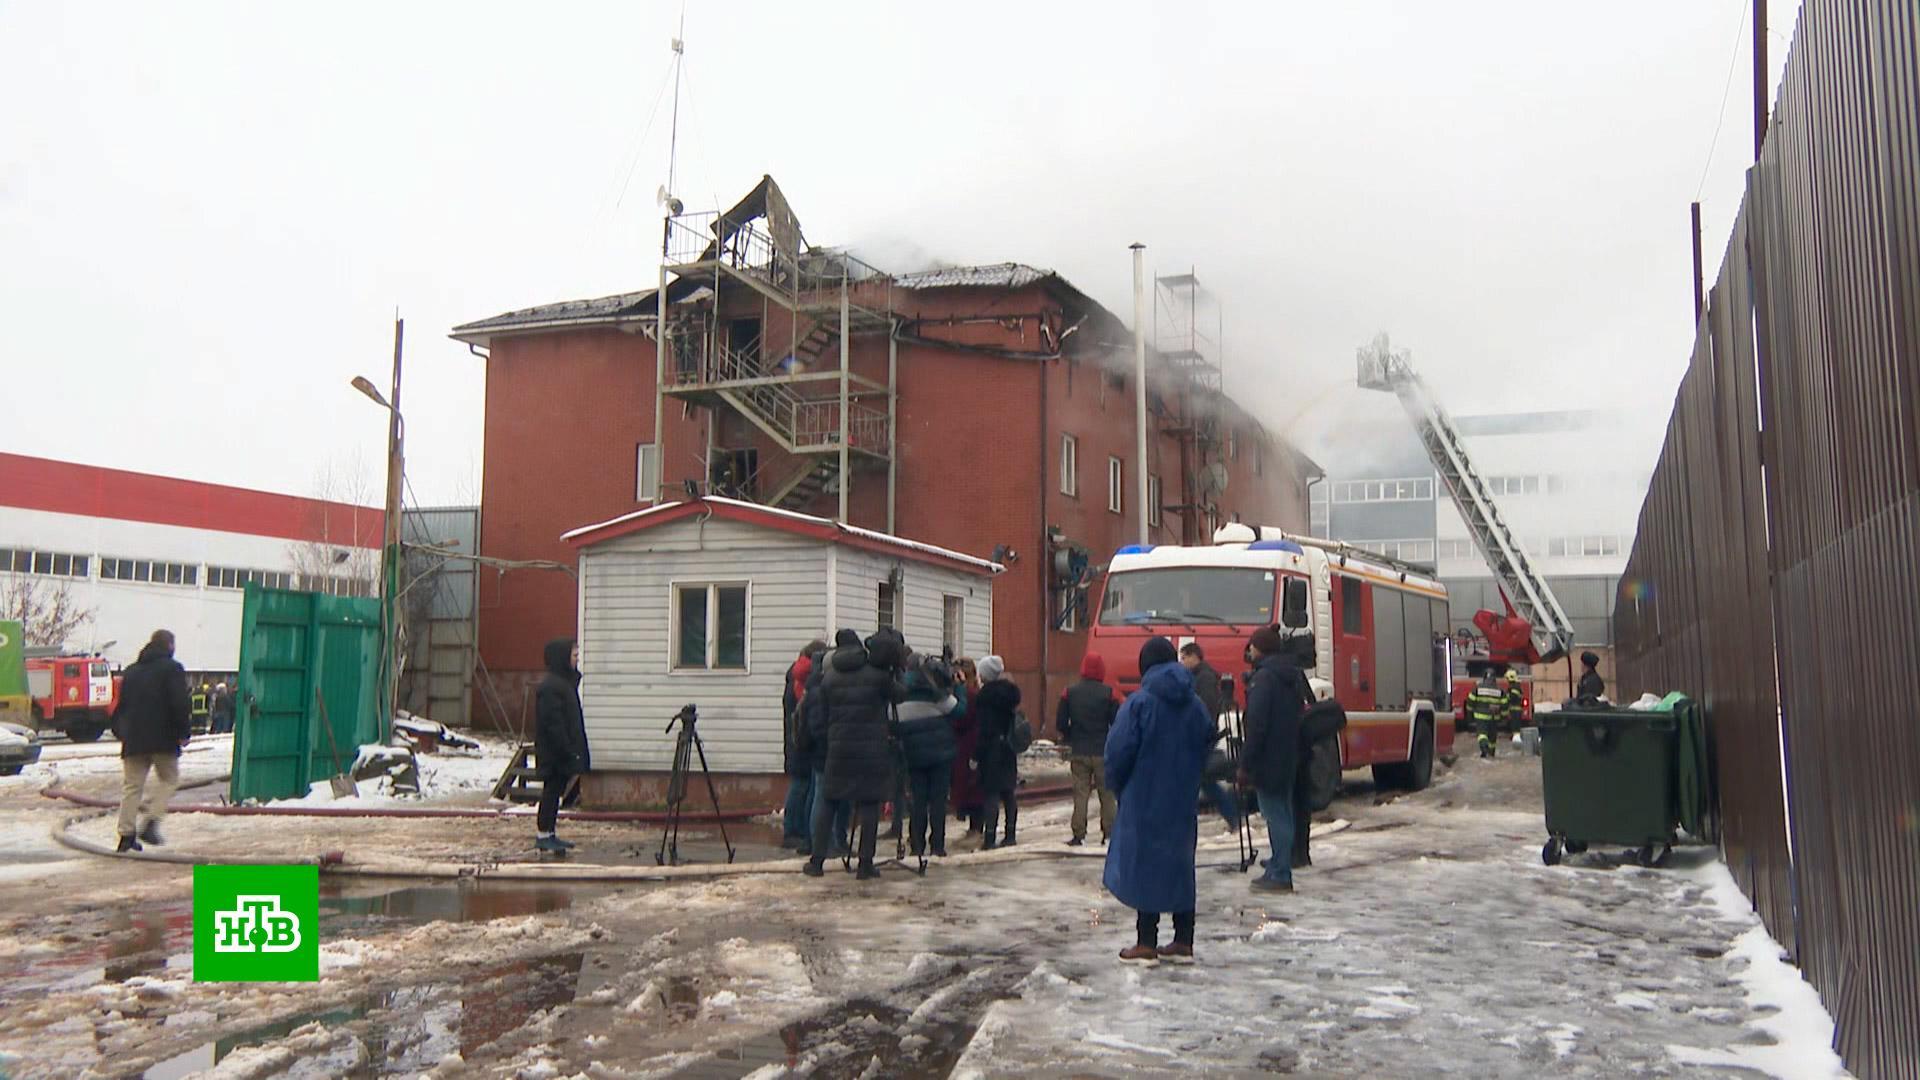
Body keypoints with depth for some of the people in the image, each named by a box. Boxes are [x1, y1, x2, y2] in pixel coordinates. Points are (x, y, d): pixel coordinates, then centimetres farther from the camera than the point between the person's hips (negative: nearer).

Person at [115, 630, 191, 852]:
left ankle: (127, 833, 3)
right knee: (169, 779, 8)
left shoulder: (131, 670, 16)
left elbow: (122, 705, 20)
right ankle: (150, 823, -8)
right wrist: (184, 732, -5)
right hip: (163, 738, -5)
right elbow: (181, 704, -12)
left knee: (132, 785, 7)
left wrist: (121, 732, 25)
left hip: (133, 739, 5)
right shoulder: (172, 669, -4)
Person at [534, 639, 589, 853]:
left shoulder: (566, 682, 14)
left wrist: (575, 753, 18)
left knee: (555, 791, 13)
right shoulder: (550, 686, -18)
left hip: (563, 752, 10)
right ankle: (543, 834, 3)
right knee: (552, 789, -4)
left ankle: (548, 834, 19)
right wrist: (568, 753, -21)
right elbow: (553, 723, -21)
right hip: (554, 752, -10)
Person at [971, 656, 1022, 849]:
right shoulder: (1010, 690, 5)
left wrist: (976, 754, -12)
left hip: (991, 748, -6)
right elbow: (1015, 710, 11)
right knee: (1008, 793, 13)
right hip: (1009, 748, 6)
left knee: (991, 793, -6)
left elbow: (981, 726, -15)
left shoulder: (983, 695, -14)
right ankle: (1010, 835, 18)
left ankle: (990, 838, -8)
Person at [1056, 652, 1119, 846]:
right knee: (1106, 794, 8)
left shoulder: (1070, 693, -1)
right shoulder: (1109, 693, -7)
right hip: (1103, 752, -2)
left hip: (1078, 752, 2)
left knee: (1080, 794, 5)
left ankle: (1079, 835, 1)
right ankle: (1108, 834, 8)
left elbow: (1060, 723, 0)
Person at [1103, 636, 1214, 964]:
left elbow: (1120, 752, -13)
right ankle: (1183, 942, 15)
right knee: (1180, 865, 12)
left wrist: (1118, 786, 4)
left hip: (1144, 801, -5)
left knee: (1145, 865, 1)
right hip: (1183, 802, 5)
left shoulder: (1139, 703, -12)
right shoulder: (1195, 705, 4)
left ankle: (1146, 944, 3)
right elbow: (1207, 747, 10)